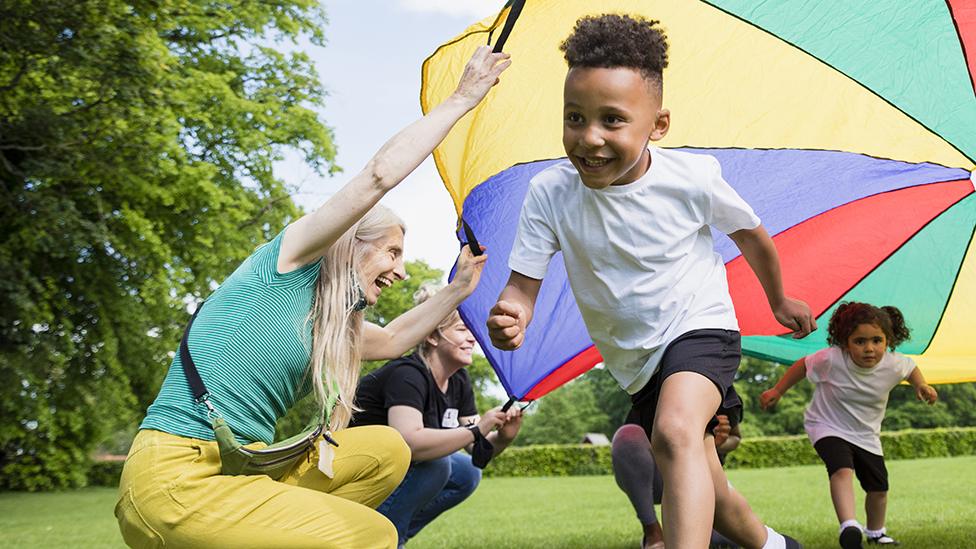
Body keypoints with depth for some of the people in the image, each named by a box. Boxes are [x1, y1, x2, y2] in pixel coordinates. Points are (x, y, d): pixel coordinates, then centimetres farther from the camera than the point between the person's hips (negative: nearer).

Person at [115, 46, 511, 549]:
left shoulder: (332, 325, 21)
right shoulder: (285, 262, -2)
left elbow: (393, 339, 42)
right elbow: (379, 175, -9)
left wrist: (458, 289, 35)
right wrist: (461, 99, -1)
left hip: (238, 468, 9)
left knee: (386, 451, 6)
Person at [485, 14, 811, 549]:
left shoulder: (692, 179, -22)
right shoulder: (550, 193, -19)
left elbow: (752, 236, -1)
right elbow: (522, 285, -18)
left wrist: (779, 301, 15)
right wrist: (509, 319, -43)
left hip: (699, 326, -4)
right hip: (634, 358, 4)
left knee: (675, 433, -35)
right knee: (701, 493, 16)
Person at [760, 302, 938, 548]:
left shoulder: (894, 366, -20)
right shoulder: (830, 360, -30)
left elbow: (911, 367, 6)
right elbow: (803, 365, -10)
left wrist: (922, 385, -11)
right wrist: (777, 391, -5)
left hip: (866, 434, 4)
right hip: (828, 427, -4)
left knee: (878, 488, 14)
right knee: (842, 470, -33)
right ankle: (849, 526, -41)